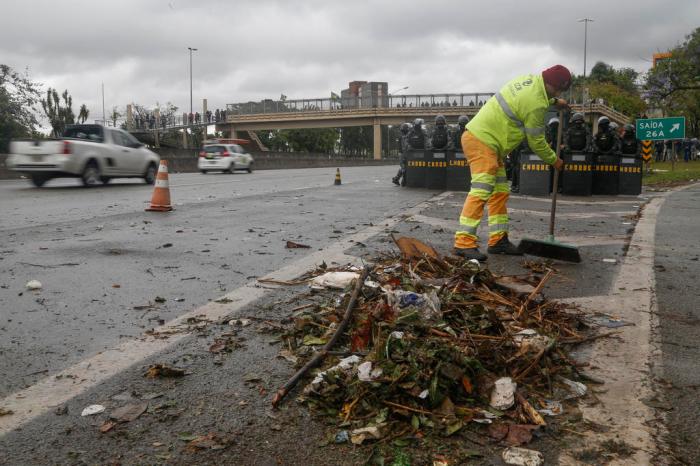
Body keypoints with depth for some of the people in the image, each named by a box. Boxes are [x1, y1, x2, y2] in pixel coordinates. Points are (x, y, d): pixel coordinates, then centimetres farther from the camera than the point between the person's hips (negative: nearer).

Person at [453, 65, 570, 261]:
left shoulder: (530, 79, 10)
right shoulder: (536, 104, -17)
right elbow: (536, 142, -6)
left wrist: (554, 101, 43)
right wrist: (554, 160, 9)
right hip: (482, 141, -10)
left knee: (500, 192, 11)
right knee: (481, 192, -16)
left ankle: (498, 240, 15)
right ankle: (464, 242, -18)